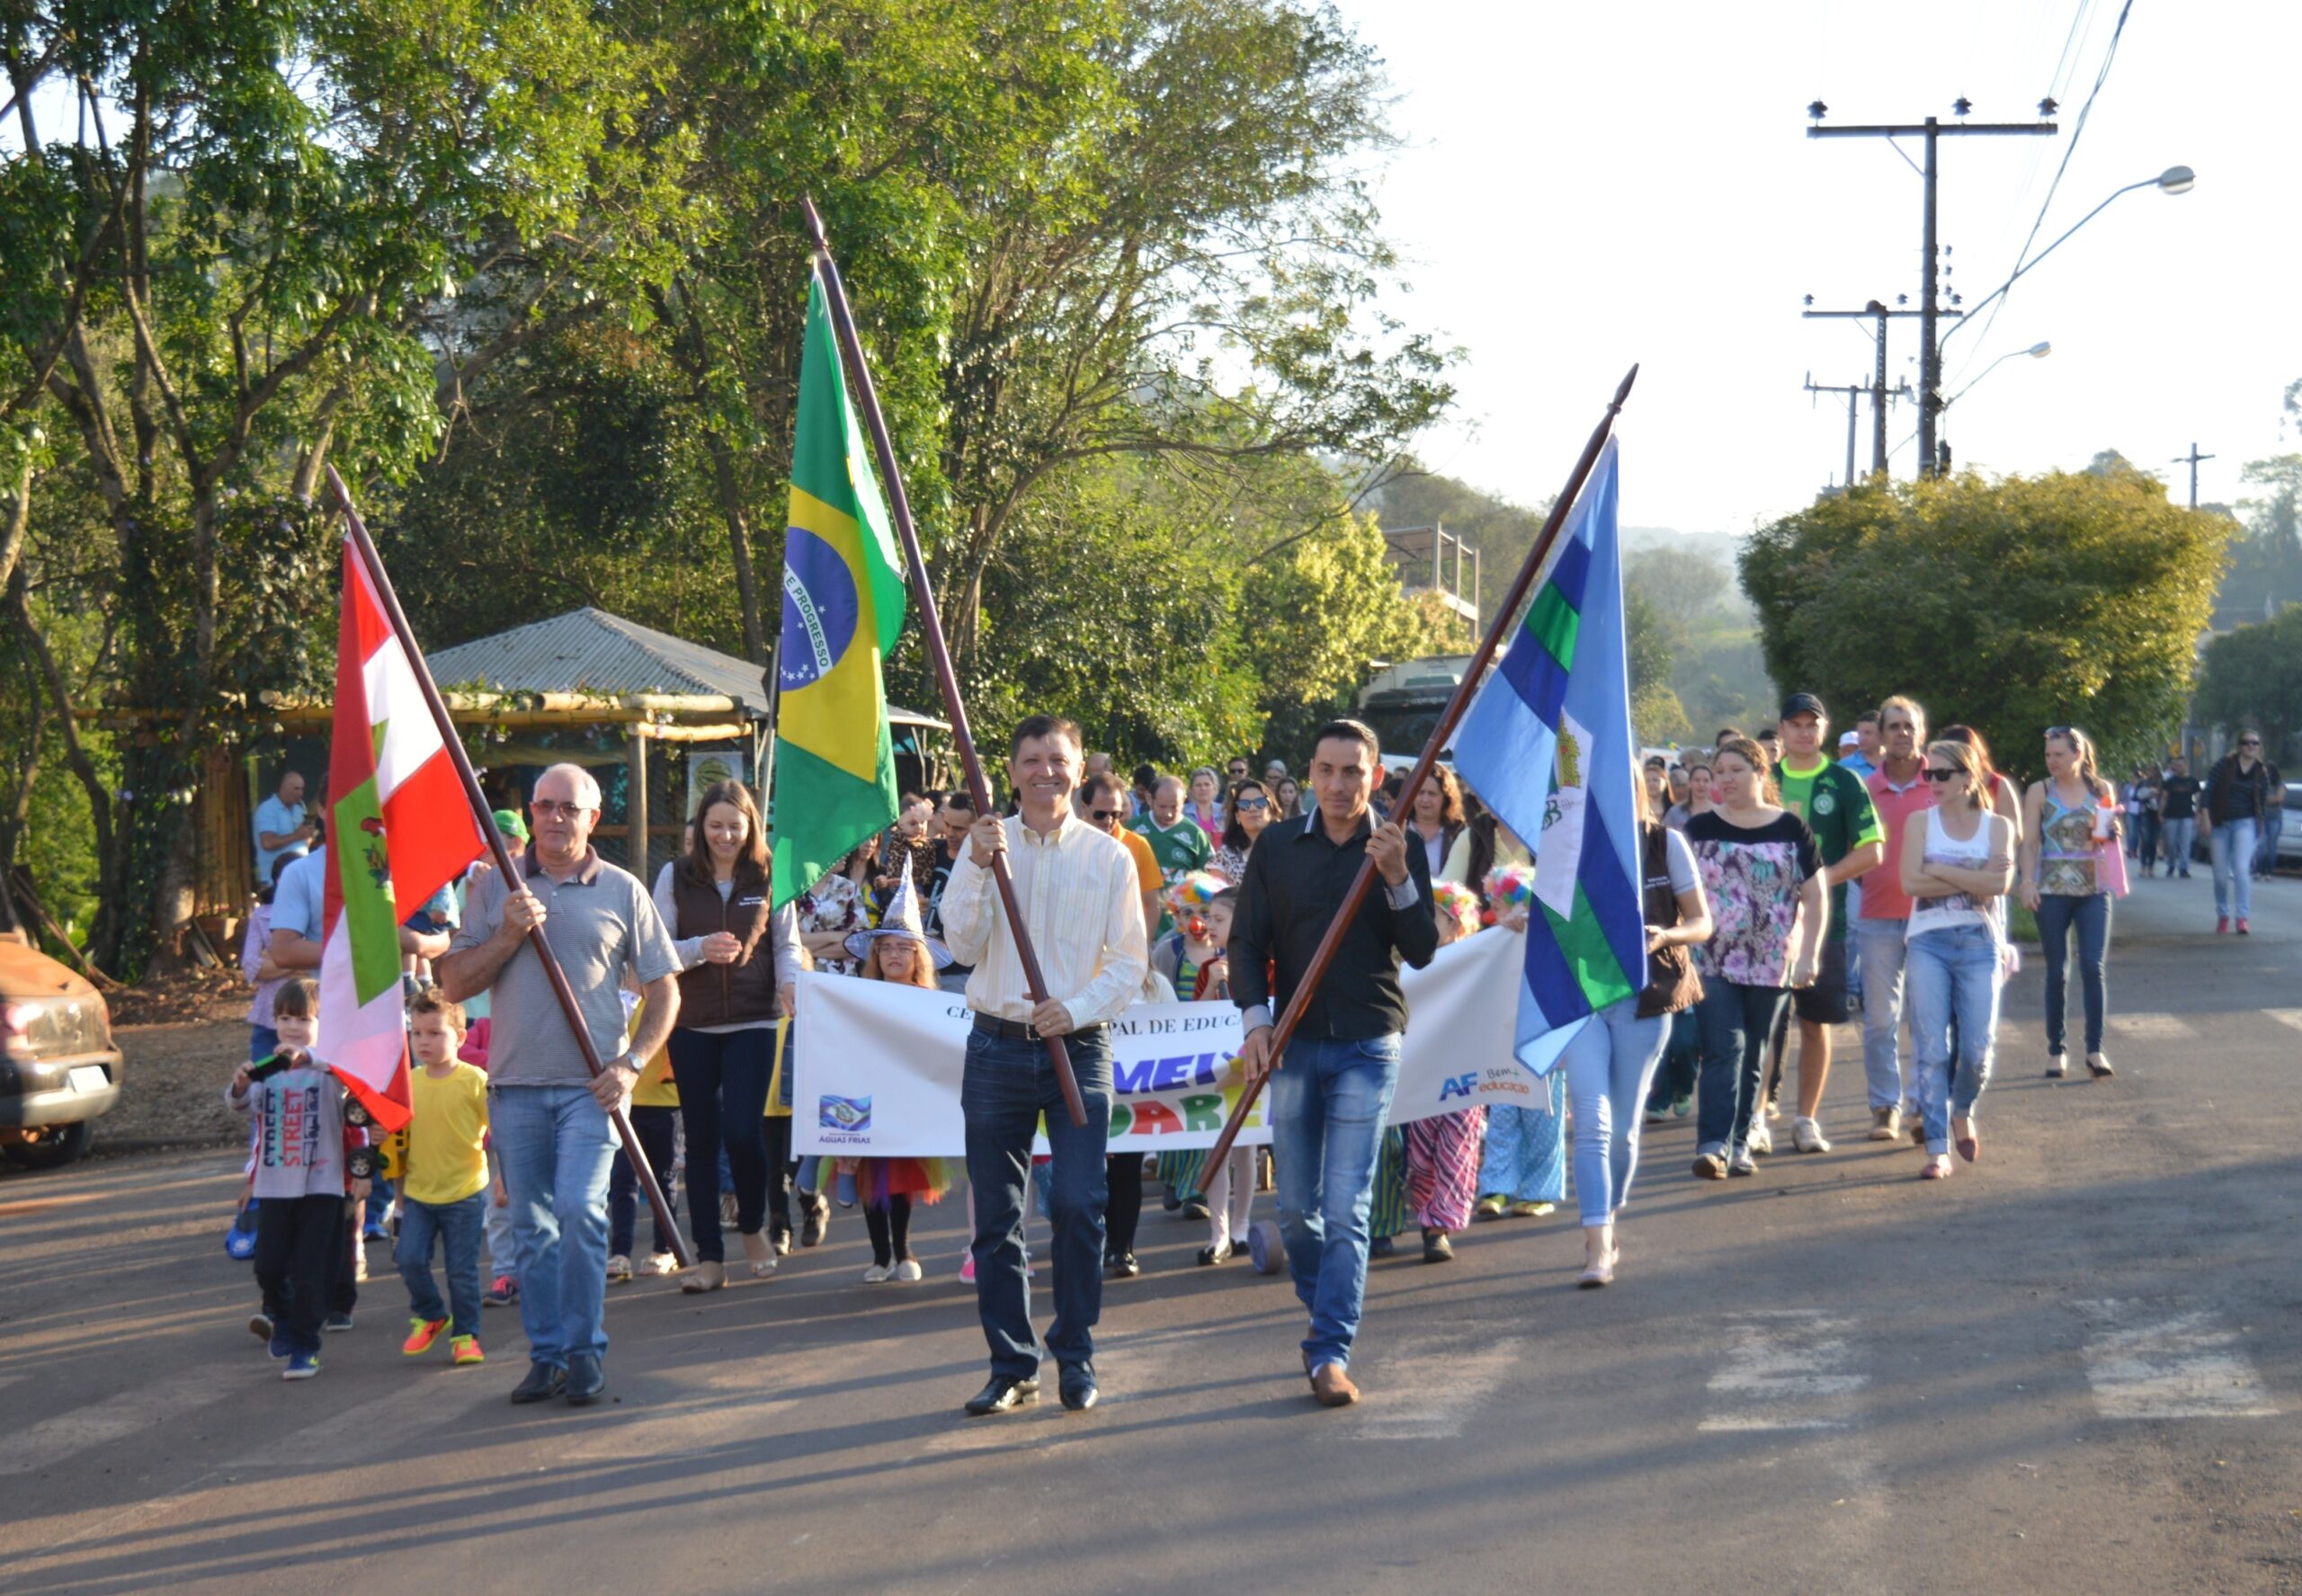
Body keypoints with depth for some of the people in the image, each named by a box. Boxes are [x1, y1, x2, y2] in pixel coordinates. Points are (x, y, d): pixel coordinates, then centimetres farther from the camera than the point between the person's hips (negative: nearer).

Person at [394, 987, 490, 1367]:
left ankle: (465, 1335, 17)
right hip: (418, 1193, 3)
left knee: (462, 1270, 2)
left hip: (464, 1193, -3)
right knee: (409, 1258, -7)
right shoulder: (408, 1082, 4)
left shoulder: (475, 1081, -9)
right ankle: (429, 1315, 18)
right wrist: (398, 1187, 12)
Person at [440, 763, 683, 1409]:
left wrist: (631, 1064, -5)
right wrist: (508, 934, -10)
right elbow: (454, 984, 5)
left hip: (590, 1086, -2)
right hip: (517, 1083, 2)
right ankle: (547, 1355, 16)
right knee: (531, 1226, 6)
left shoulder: (623, 891, 6)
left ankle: (586, 1353, -2)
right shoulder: (497, 887, 8)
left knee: (580, 1209, -14)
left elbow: (663, 990, 8)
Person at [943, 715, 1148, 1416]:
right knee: (995, 1216, 3)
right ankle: (1011, 1365, 13)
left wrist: (1078, 1009, -14)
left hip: (1078, 1046, -1)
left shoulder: (1108, 857, 4)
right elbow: (963, 944, -1)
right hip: (997, 1047, 2)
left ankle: (1076, 1357, 6)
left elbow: (1130, 960, 2)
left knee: (1077, 1207, -9)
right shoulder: (985, 844, 7)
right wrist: (980, 869, -14)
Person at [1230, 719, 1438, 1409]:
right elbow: (1247, 942, 8)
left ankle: (1332, 1352, -7)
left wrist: (1398, 880, -20)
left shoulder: (1399, 850, 1)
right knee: (1296, 1209, 8)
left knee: (1346, 1209, -9)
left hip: (1367, 1047, -2)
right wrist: (1255, 1017, -7)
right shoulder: (1277, 849, 5)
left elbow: (1422, 952, -5)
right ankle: (1325, 1315, 31)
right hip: (1295, 1043, 2)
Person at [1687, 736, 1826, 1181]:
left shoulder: (1792, 830, 4)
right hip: (1712, 961, -1)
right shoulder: (1699, 830, 5)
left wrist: (1809, 955, -3)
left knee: (1753, 1058, 7)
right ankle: (1714, 1144, -18)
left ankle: (1737, 1144, 16)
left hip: (1772, 965, 1)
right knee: (1723, 1049, -12)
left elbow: (1816, 897, 5)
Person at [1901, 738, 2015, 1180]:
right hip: (1928, 941, 0)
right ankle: (1937, 1150, -2)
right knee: (1931, 1049, -6)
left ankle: (1962, 1111, 29)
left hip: (1978, 942, 0)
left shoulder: (1997, 826, 5)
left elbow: (1999, 884, -11)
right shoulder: (1920, 823, 5)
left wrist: (1939, 870, -10)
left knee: (1977, 1050, -3)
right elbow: (1911, 882, -9)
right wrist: (1972, 879, -10)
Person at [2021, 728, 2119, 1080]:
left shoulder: (2101, 790, 7)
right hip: (2052, 891, 0)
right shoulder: (2039, 792, 4)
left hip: (2094, 890, 1)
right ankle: (2056, 1050, 11)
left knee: (2093, 968, -8)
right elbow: (2029, 843, 1)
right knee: (2057, 971, 3)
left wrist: (2110, 834, -8)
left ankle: (2095, 1049, -4)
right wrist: (2027, 882, -12)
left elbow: (2112, 838, 15)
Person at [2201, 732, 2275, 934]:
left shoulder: (2262, 773, 3)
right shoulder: (2224, 764, -4)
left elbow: (2263, 802, 10)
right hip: (2219, 825, 0)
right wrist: (2205, 818, -12)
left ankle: (2242, 917, -17)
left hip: (2245, 823, 0)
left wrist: (2259, 829, 6)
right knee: (2221, 875, 5)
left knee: (2241, 869, -18)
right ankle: (2222, 915, 26)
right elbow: (2207, 790, -5)